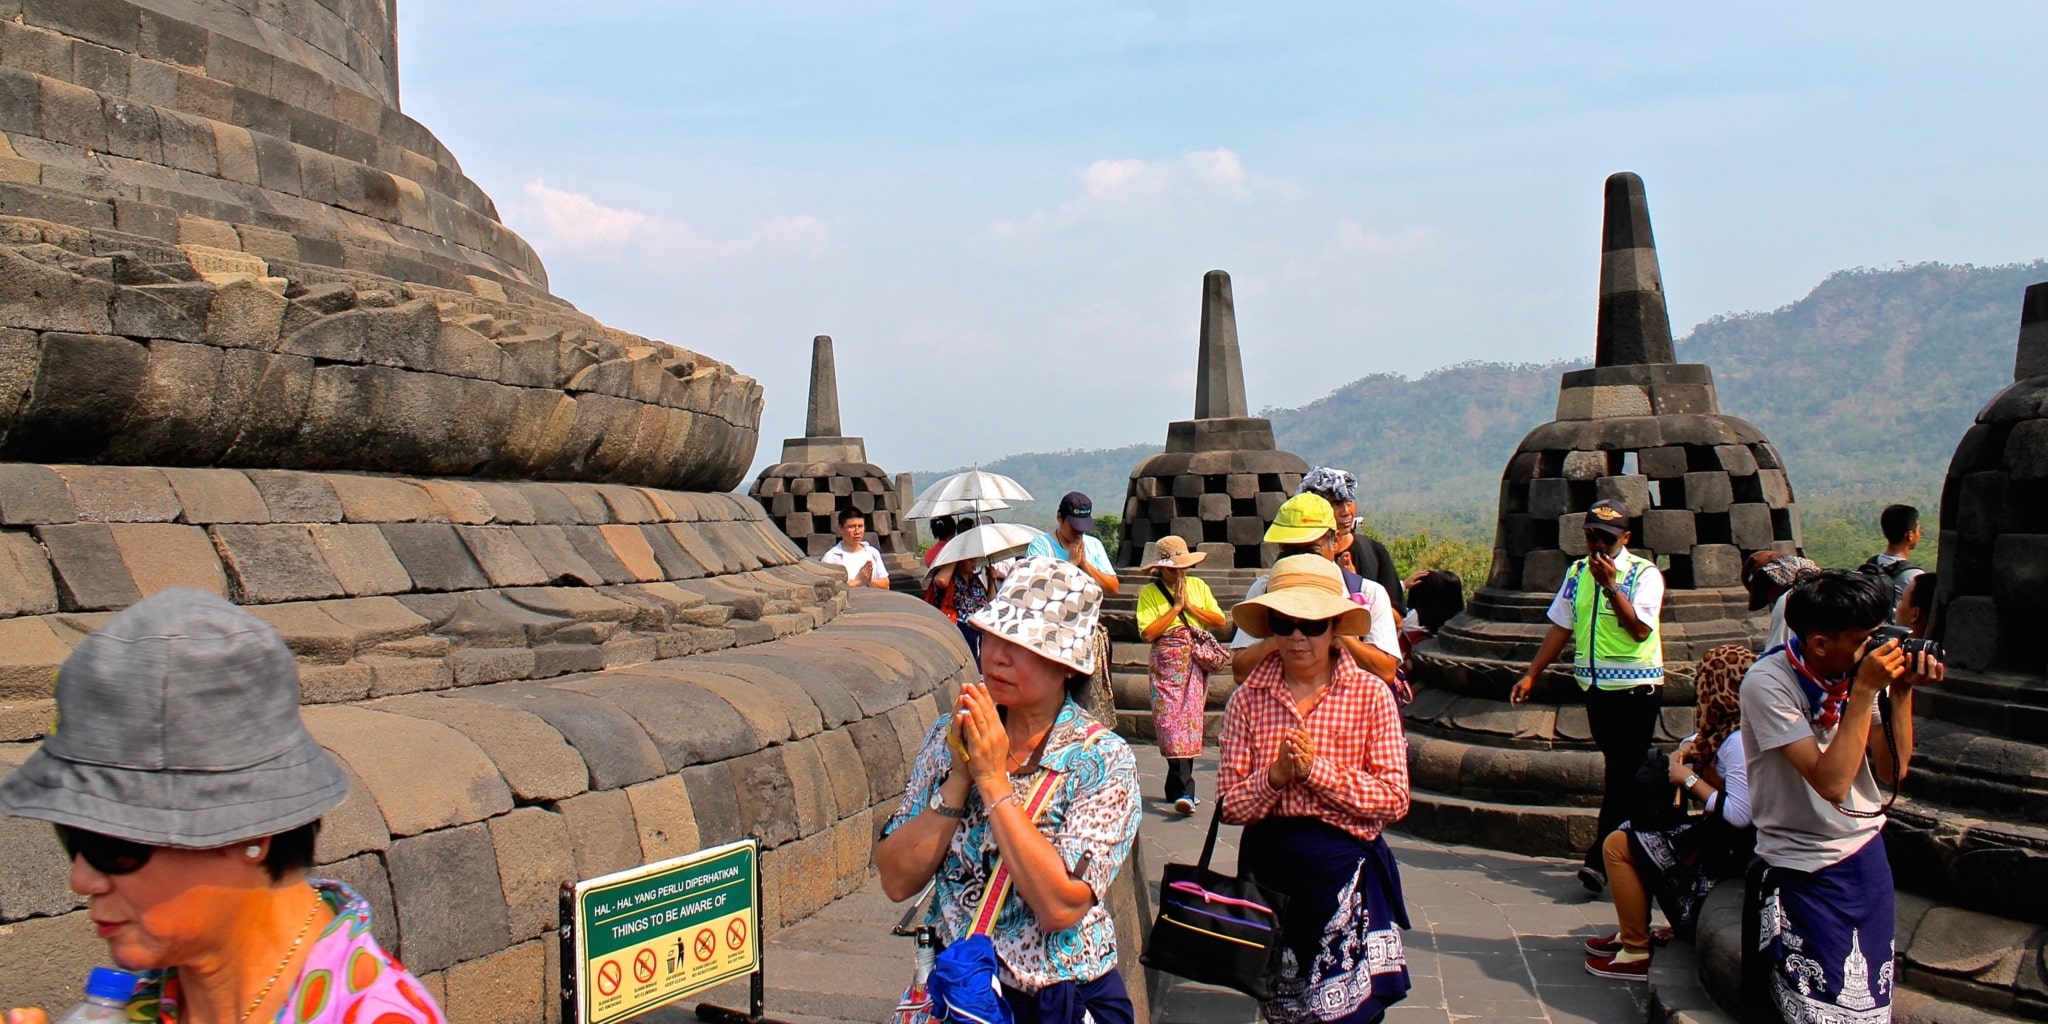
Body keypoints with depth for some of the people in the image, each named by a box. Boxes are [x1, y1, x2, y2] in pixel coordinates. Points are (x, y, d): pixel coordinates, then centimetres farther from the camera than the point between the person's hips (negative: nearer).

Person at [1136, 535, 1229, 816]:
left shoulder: (1198, 585, 13)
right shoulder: (1149, 592, 1)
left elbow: (1220, 621, 6)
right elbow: (1147, 634, -11)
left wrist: (1190, 606, -4)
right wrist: (1176, 607, -9)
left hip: (1197, 663, 4)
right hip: (1168, 664, -3)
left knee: (1190, 720, 2)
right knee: (1173, 722, -13)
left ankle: (1176, 788, 11)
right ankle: (1185, 791, -17)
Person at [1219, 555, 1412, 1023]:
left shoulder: (1371, 695, -8)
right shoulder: (1247, 700, -4)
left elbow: (1394, 800, -13)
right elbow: (1230, 805, -5)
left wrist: (1317, 769, -19)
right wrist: (1275, 776, -22)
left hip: (1343, 866, -2)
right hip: (1267, 865, 2)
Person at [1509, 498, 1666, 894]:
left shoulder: (1644, 573, -6)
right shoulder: (1577, 573, 10)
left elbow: (1639, 628, -19)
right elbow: (1561, 627, 15)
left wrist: (1609, 584, -23)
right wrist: (1531, 675, 12)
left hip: (1636, 687, -5)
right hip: (1596, 687, 5)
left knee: (1623, 773, -8)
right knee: (1621, 772, 12)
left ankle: (1599, 860, -10)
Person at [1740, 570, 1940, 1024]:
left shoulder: (1865, 668, -5)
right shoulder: (1768, 683, -21)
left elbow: (1891, 770, -1)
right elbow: (1831, 782, -27)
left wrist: (1902, 692, -12)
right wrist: (1865, 692, -27)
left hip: (1867, 855, 5)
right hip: (1805, 868, -5)